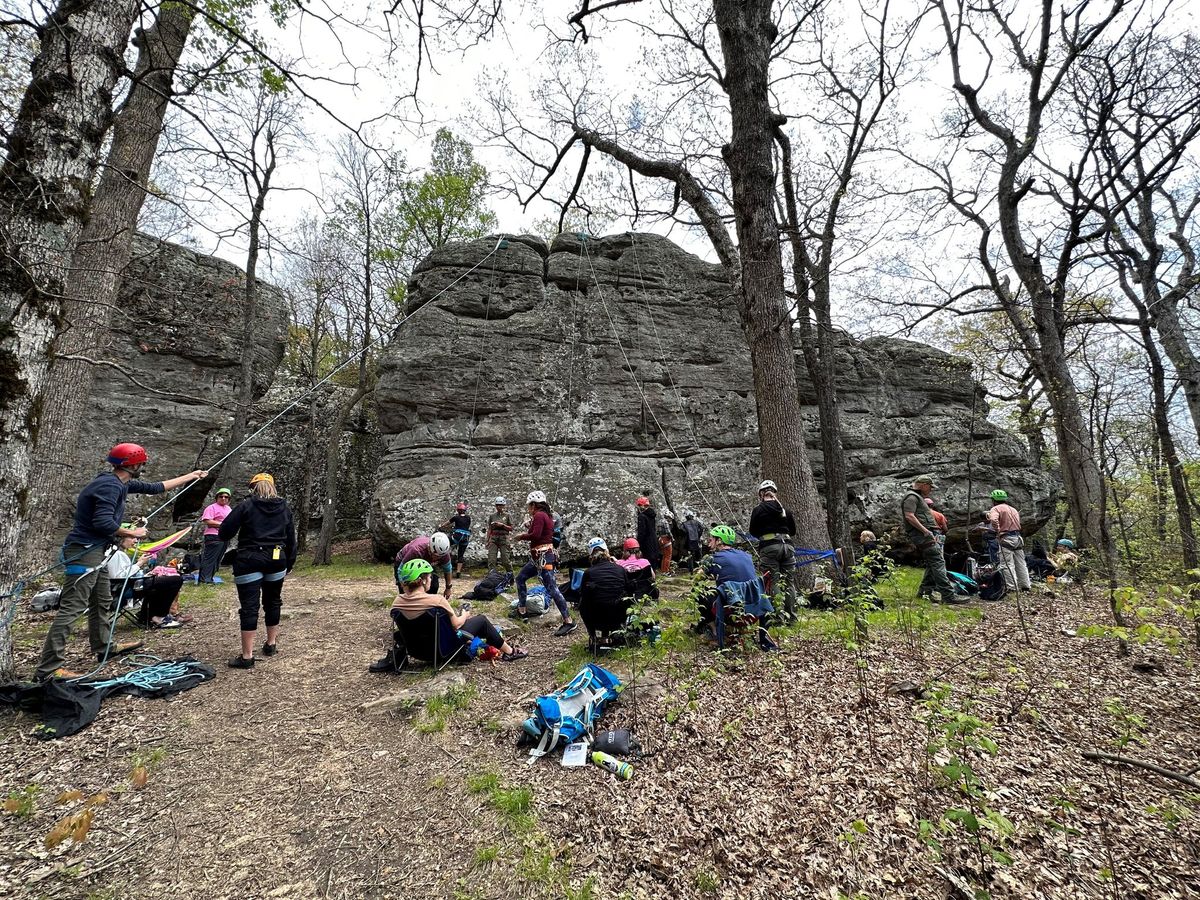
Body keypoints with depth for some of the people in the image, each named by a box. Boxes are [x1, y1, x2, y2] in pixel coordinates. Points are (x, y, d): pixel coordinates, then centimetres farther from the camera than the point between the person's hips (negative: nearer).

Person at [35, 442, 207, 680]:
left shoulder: (121, 483, 10)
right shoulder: (110, 485, -20)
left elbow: (155, 487, 23)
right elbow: (103, 523, -27)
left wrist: (191, 476, 28)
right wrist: (131, 533, -12)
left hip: (95, 551, 10)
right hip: (84, 551, -10)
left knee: (102, 602, 20)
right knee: (72, 608, -9)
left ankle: (104, 647, 33)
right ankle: (48, 669, -6)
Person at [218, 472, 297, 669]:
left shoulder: (245, 506, -6)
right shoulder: (285, 508, 7)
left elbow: (224, 532, -7)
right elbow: (291, 539, 10)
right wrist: (289, 563, 18)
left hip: (250, 562, -4)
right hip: (277, 561, 5)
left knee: (249, 606, -3)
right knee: (273, 601, 19)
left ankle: (247, 656, -3)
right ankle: (271, 643, 31)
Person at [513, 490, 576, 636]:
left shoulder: (539, 515, -13)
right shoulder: (545, 515, 16)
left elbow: (535, 535, -23)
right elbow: (540, 535, 12)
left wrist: (521, 536, -8)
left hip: (543, 557, -11)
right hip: (539, 556, 11)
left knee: (552, 589, -11)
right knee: (520, 578, 20)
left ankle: (569, 622, -11)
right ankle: (522, 611, 29)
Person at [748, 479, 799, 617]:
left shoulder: (758, 510, -1)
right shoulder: (785, 509, 9)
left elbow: (753, 532, 6)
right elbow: (793, 531, 15)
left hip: (769, 547, -4)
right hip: (787, 545, 4)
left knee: (774, 581, 0)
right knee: (789, 581, 10)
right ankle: (792, 615, 13)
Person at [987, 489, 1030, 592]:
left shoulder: (996, 509, -6)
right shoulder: (1013, 509, 22)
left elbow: (993, 520, -24)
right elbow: (1018, 523, 22)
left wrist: (998, 531, -16)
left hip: (1006, 538, -8)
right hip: (1018, 537, 8)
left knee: (1007, 564, -6)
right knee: (1021, 563, 15)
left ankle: (1012, 587, -9)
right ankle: (1025, 585, 19)